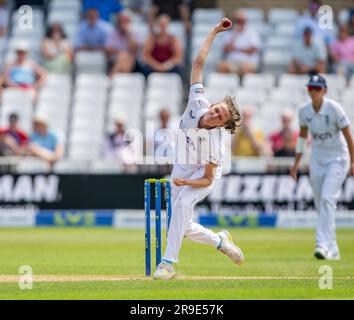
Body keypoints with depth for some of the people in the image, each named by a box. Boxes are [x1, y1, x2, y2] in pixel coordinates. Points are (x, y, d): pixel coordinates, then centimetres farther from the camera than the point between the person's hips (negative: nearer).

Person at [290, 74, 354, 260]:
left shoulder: (334, 108, -17)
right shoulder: (304, 111, -2)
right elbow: (302, 135, 13)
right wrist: (296, 163, 13)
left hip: (337, 159, -5)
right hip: (317, 159, 5)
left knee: (327, 199, -21)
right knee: (320, 205, 5)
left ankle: (323, 244, -27)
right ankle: (333, 251, 16)